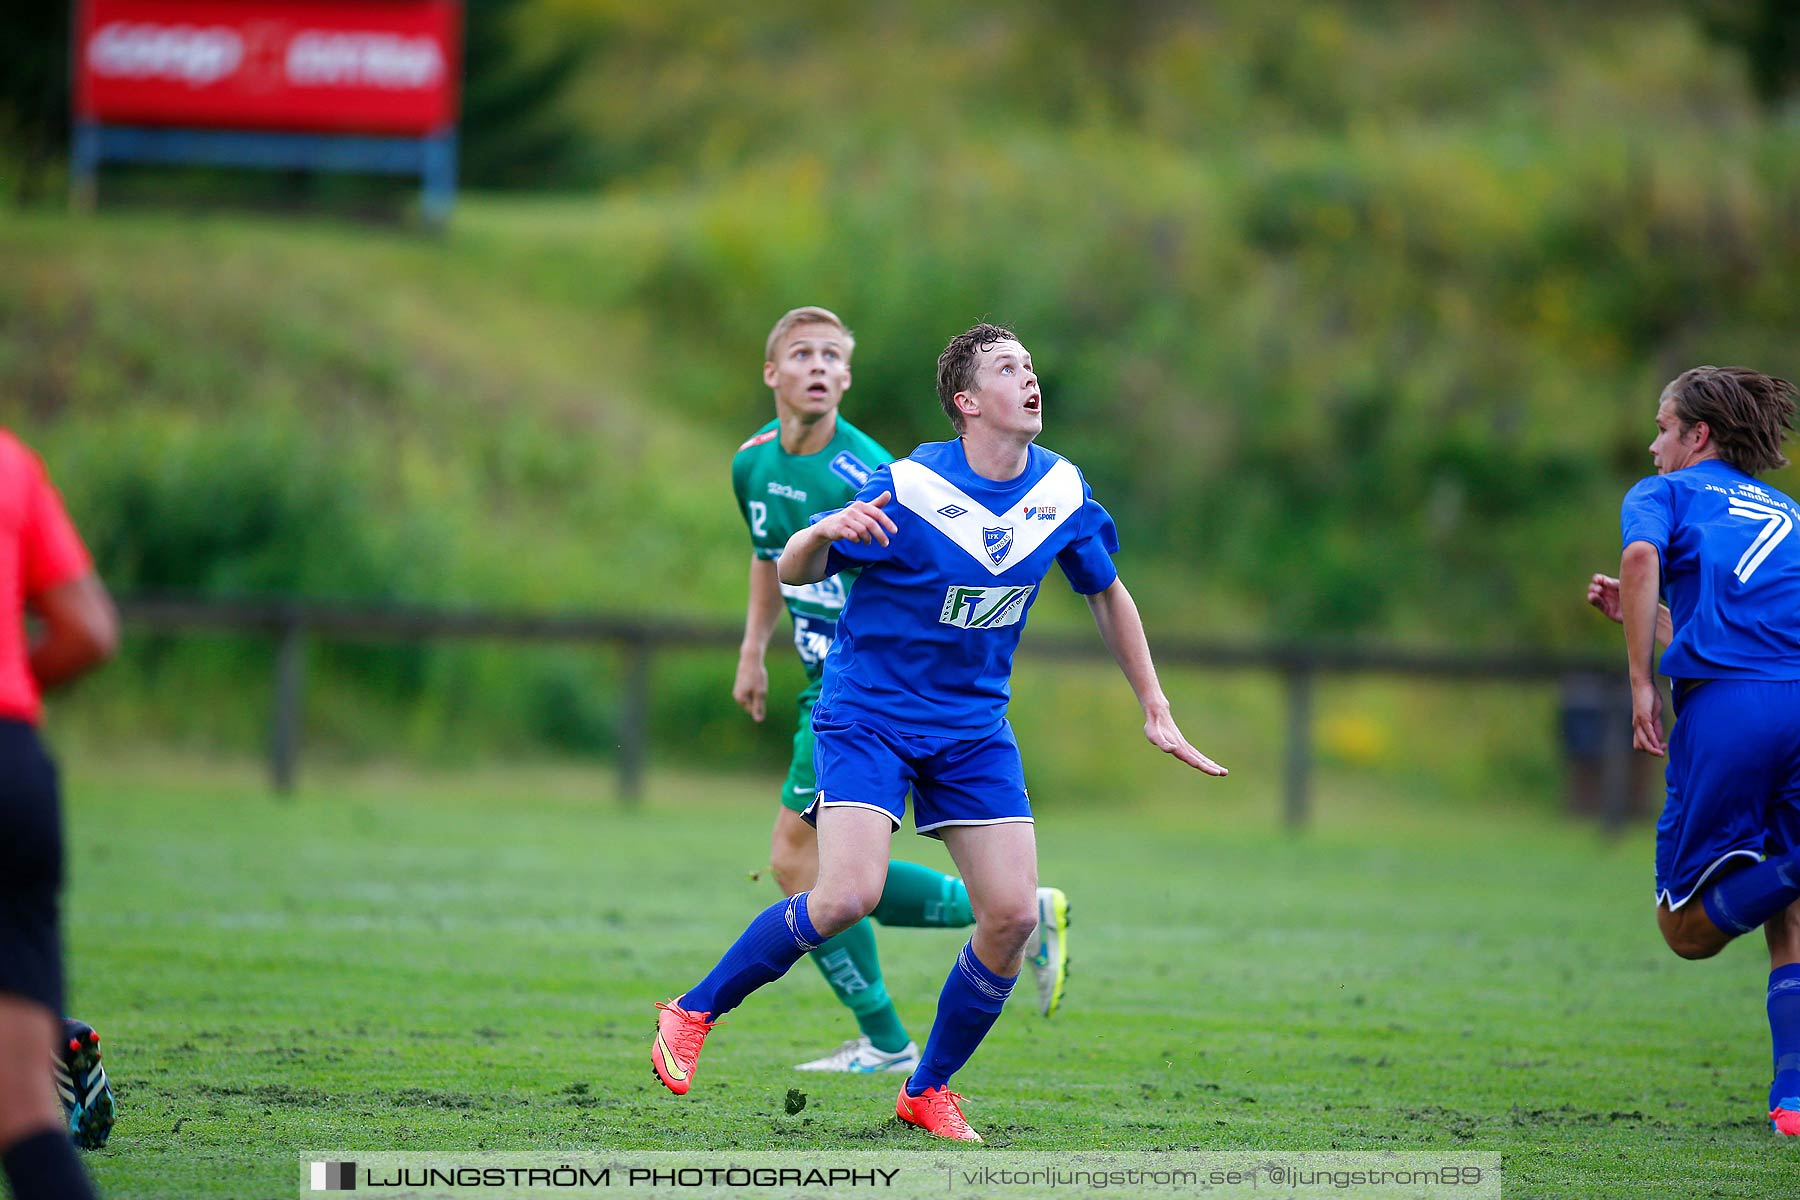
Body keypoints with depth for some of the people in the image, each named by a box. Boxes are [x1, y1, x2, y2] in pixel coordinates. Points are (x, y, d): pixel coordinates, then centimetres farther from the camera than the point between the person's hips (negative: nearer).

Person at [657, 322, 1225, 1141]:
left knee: (1012, 913, -8)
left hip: (973, 728, 5)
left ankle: (928, 1090, 11)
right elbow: (792, 574, -10)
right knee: (846, 897, -22)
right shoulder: (908, 488, -17)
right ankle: (693, 1013, 0)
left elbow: (1107, 594, 16)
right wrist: (826, 530, -33)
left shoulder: (1062, 492, -2)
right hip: (868, 715, -5)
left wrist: (1155, 711, 14)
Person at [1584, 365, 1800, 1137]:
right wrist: (1640, 616, 41)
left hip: (1728, 709, -5)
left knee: (1689, 929, 3)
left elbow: (1642, 557, -8)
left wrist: (1642, 682, -6)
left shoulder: (1665, 494, 15)